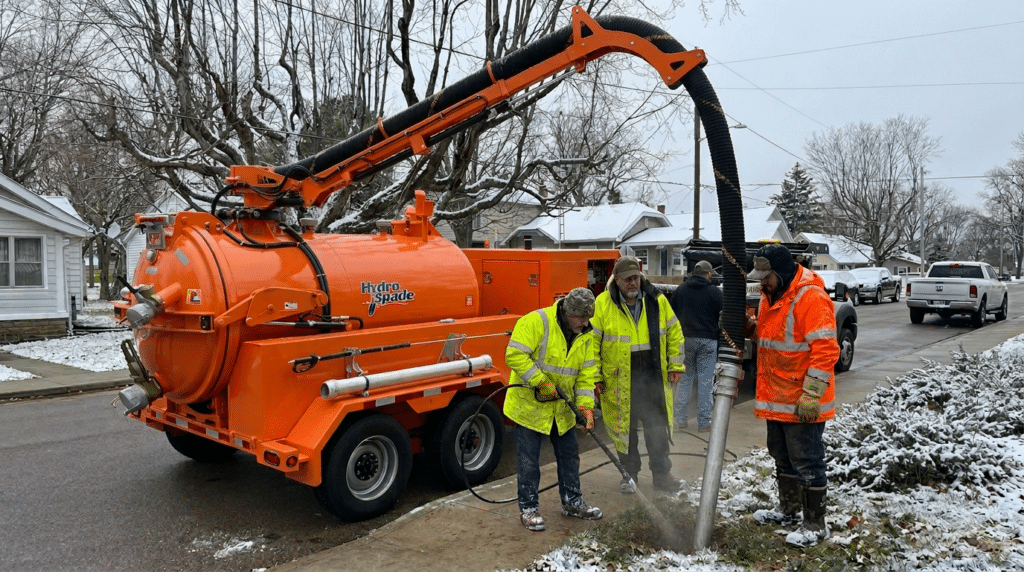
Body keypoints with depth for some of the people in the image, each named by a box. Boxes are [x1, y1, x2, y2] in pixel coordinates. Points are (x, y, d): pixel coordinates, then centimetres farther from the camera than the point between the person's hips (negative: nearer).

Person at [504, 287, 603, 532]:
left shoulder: (585, 336, 1)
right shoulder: (536, 322, -21)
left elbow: (586, 374, 3)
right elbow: (514, 355, -26)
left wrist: (586, 406, -8)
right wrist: (542, 381, -26)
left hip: (561, 407, 6)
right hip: (529, 404, -6)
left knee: (569, 455, 15)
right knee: (528, 459, 2)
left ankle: (572, 502, 32)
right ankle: (528, 508, 17)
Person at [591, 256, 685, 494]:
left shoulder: (657, 300, 1)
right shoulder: (603, 304, -7)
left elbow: (674, 333, 10)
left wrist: (675, 365, 6)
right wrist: (595, 376, -6)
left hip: (654, 377, 2)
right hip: (619, 380, -2)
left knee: (658, 427, 9)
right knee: (624, 427, 8)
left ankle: (661, 473, 24)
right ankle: (629, 474, 26)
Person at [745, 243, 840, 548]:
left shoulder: (811, 297, -20)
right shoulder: (770, 295, 10)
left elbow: (825, 349, -23)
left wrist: (811, 396, -25)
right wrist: (751, 327, 4)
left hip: (802, 402, -9)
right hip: (776, 397, 9)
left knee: (807, 463, 1)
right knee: (782, 457, 20)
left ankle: (815, 524, 15)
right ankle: (788, 511, 36)